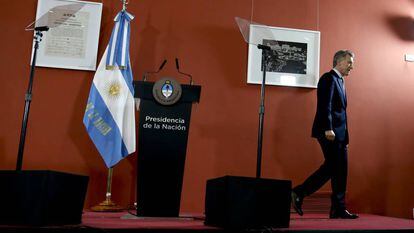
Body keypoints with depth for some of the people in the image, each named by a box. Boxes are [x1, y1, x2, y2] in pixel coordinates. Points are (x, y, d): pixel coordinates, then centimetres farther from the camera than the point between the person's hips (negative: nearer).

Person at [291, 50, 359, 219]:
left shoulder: (339, 81, 22)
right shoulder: (329, 78, -7)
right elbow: (325, 105, -18)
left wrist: (345, 137, 19)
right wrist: (328, 129, -26)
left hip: (338, 133, 10)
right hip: (330, 132, -10)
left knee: (339, 170, 7)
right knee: (332, 167, -9)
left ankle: (338, 209, 11)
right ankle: (299, 193, -1)